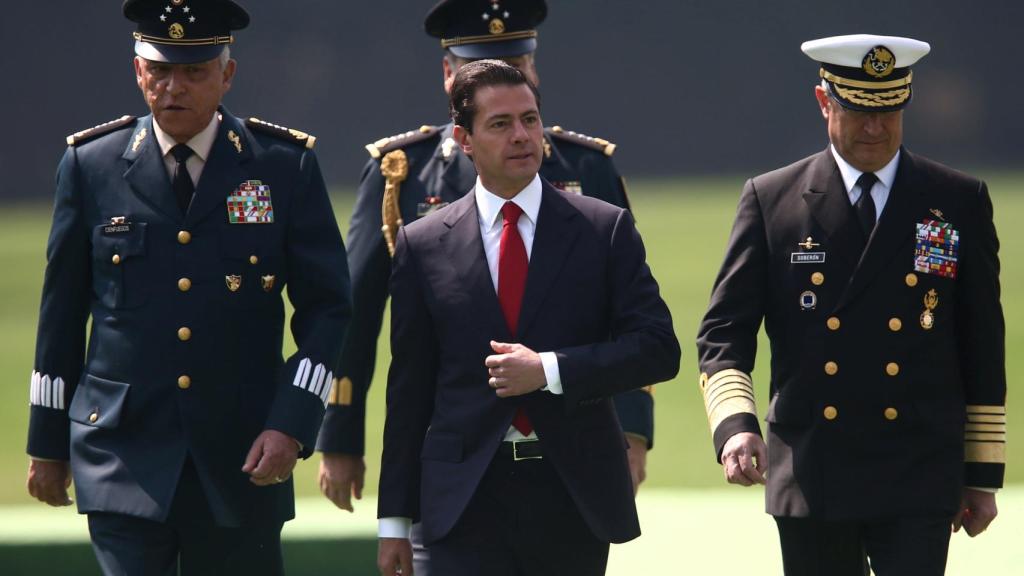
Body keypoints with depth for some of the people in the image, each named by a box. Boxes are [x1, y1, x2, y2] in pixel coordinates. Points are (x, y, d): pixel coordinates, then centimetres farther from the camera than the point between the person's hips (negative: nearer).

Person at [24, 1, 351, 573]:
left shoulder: (287, 165, 2)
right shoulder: (91, 165, 4)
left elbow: (327, 307, 2)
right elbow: (62, 311, 11)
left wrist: (292, 424, -10)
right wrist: (48, 442, 13)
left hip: (242, 459, 1)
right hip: (125, 456, -1)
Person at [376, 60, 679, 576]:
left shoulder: (605, 229, 4)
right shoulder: (423, 244, 6)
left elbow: (658, 348, -3)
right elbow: (409, 388, 7)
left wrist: (549, 370, -15)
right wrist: (395, 519, 6)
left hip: (574, 493, 1)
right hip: (467, 507, -1)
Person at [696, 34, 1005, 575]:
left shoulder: (960, 202, 5)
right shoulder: (771, 200, 5)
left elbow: (982, 348, 8)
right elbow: (724, 331, 1)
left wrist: (983, 474, 6)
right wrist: (734, 425, -17)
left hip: (918, 482, -1)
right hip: (810, 481, 1)